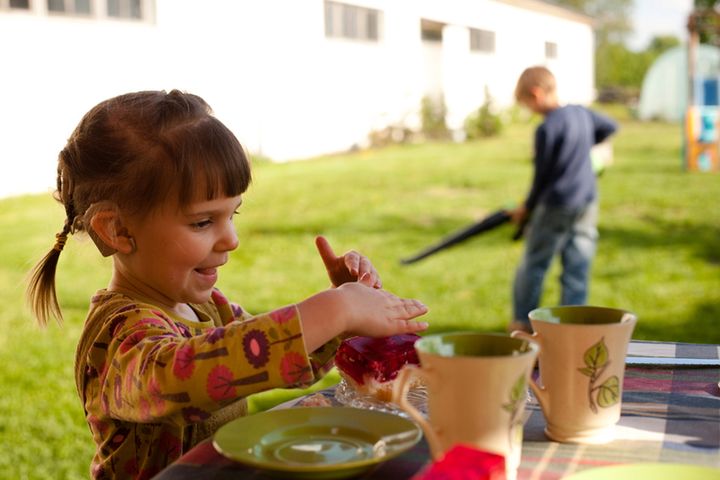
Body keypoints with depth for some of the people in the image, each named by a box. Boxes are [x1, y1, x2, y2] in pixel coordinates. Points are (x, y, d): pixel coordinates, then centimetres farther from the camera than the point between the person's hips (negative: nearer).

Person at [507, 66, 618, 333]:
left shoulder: (547, 128, -17)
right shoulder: (581, 112, 3)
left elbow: (542, 174, -11)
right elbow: (609, 127, 23)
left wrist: (527, 208, 3)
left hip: (556, 207, -6)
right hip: (588, 202, 7)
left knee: (533, 264, 10)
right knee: (577, 268, 8)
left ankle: (523, 321, 21)